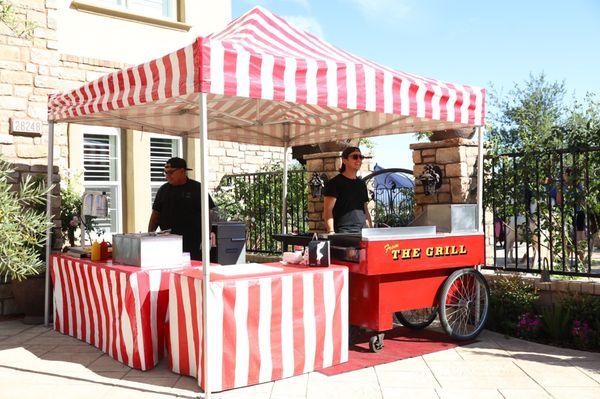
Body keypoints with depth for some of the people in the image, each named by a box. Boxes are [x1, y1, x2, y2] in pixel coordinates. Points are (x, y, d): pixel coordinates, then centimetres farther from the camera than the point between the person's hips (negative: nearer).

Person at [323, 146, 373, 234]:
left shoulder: (361, 184, 19)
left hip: (362, 232, 6)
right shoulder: (334, 183, -1)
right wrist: (331, 232, -21)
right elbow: (327, 210, -9)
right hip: (343, 233, -6)